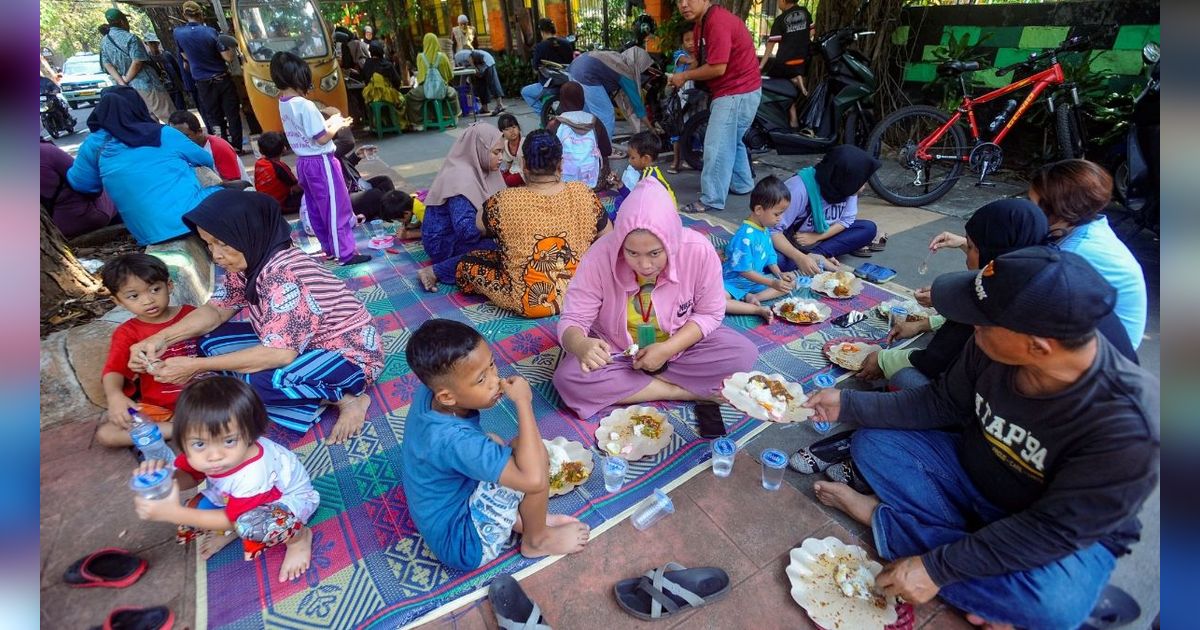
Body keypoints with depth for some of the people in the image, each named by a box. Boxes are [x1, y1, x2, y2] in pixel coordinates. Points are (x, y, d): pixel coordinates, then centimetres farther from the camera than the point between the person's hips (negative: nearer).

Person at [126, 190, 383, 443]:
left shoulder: (283, 273, -29)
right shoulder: (249, 262, -2)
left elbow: (280, 354, -34)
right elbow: (217, 309, 11)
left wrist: (197, 367, -25)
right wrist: (161, 338, -5)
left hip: (351, 355, -10)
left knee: (259, 381, -32)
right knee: (211, 341, 2)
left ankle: (347, 398, -8)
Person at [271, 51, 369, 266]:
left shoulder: (283, 104, 8)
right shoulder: (304, 105, -20)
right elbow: (321, 138, -20)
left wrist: (328, 121, 11)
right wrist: (336, 125, -4)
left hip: (303, 162, 9)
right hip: (320, 162, -9)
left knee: (316, 209, 15)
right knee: (336, 207, -3)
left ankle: (329, 248, 26)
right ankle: (345, 253, 2)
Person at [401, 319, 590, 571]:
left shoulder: (428, 392, -13)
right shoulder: (454, 441, -37)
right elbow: (534, 479, -43)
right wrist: (523, 402, -36)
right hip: (466, 545, -9)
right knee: (534, 454, -23)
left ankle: (518, 517, 11)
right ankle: (536, 540, 2)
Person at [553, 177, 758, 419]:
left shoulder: (699, 251, -24)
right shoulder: (600, 256, -27)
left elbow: (709, 314, -11)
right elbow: (572, 321, -22)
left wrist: (668, 349, -25)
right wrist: (580, 345, -47)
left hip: (681, 342, 0)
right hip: (615, 350, 0)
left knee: (744, 354, -20)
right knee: (568, 378, -27)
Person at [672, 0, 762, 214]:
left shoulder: (718, 22, -21)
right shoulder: (699, 24, 10)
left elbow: (717, 68, -25)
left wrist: (685, 76, -14)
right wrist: (683, 74, -4)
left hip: (737, 92, -10)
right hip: (732, 91, 10)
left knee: (716, 146, -8)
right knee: (731, 140, 23)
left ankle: (711, 200, -1)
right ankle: (742, 184, 38)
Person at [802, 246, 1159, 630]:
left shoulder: (1126, 425, -34)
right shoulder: (994, 349, -21)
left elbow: (1057, 529, -29)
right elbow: (943, 404, -4)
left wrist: (938, 567, -30)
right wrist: (849, 405, -11)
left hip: (1068, 532, -4)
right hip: (972, 471, 5)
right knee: (871, 443, -9)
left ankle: (881, 517, -14)